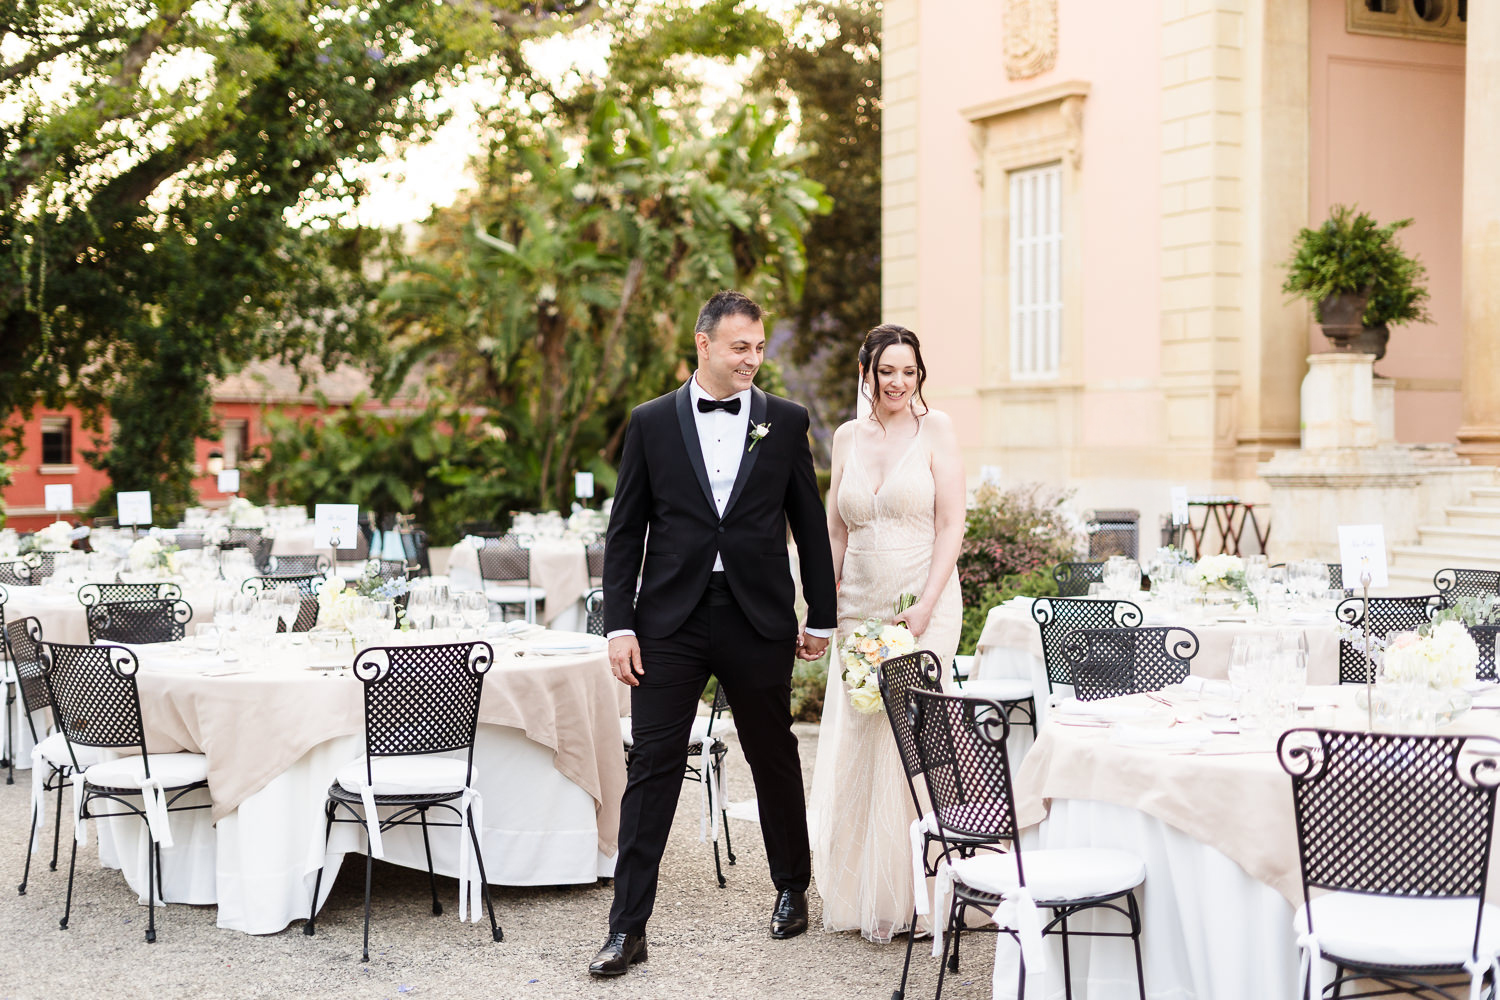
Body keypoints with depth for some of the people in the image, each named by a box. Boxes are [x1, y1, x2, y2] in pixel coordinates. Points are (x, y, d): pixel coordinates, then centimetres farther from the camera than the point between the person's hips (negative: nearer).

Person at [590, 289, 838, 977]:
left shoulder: (786, 422, 4)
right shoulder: (652, 423, 3)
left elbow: (810, 524, 9)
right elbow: (625, 532, 3)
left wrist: (820, 617, 8)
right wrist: (619, 625, -3)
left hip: (758, 621, 1)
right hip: (671, 620, -1)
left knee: (775, 760, 13)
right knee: (651, 769, -2)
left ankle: (793, 888, 34)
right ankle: (627, 928, 3)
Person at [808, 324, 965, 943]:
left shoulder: (935, 429, -3)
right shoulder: (848, 437, 11)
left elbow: (951, 526, -7)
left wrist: (923, 607, -15)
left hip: (923, 605, -4)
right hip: (858, 608, 5)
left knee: (908, 741, -5)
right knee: (850, 744, 6)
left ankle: (902, 899, 7)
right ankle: (852, 892, 20)